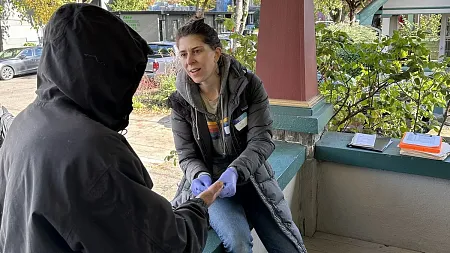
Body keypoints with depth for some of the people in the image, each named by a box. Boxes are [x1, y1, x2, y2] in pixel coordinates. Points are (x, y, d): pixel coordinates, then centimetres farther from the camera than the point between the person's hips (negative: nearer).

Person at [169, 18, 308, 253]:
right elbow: (187, 155, -3)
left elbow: (262, 141, -15)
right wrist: (200, 175, -26)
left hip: (252, 179, 1)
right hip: (209, 183, -1)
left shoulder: (250, 85, -10)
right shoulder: (180, 102, -7)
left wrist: (235, 171, -33)